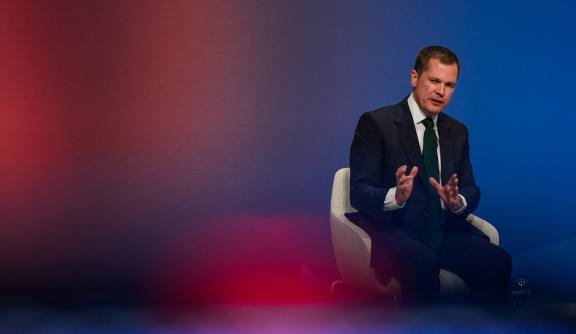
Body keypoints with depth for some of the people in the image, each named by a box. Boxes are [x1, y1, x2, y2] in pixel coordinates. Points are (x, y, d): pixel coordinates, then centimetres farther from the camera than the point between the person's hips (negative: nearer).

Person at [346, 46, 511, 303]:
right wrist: (396, 197, -29)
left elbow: (471, 188, 14)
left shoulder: (457, 131, 17)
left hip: (446, 230, 5)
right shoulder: (376, 123, -1)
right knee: (423, 264, -37)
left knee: (497, 261, -23)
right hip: (395, 230, -5)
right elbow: (359, 192, -7)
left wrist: (458, 202, -11)